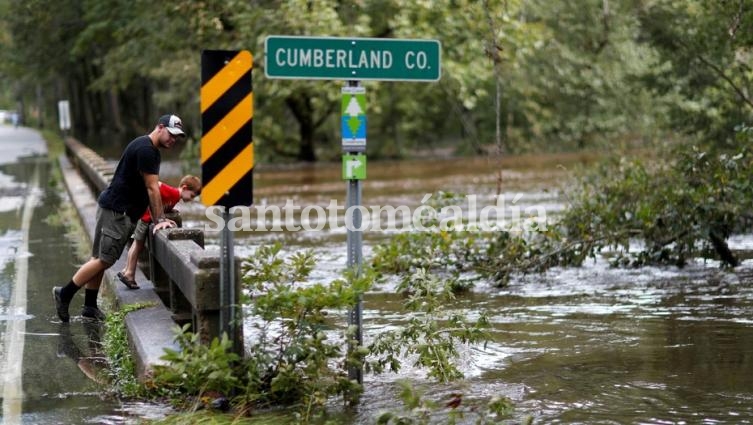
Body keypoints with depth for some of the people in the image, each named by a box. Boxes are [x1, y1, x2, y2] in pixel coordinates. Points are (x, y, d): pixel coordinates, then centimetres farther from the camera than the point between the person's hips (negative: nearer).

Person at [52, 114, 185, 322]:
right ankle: (64, 294, -2)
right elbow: (152, 188, -16)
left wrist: (160, 217, 13)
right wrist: (160, 220, -13)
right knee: (104, 260, -9)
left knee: (100, 259, 11)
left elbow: (151, 188, 19)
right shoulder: (145, 149, -16)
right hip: (116, 211, -10)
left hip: (122, 212, 10)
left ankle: (90, 306, 14)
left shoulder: (152, 151, 15)